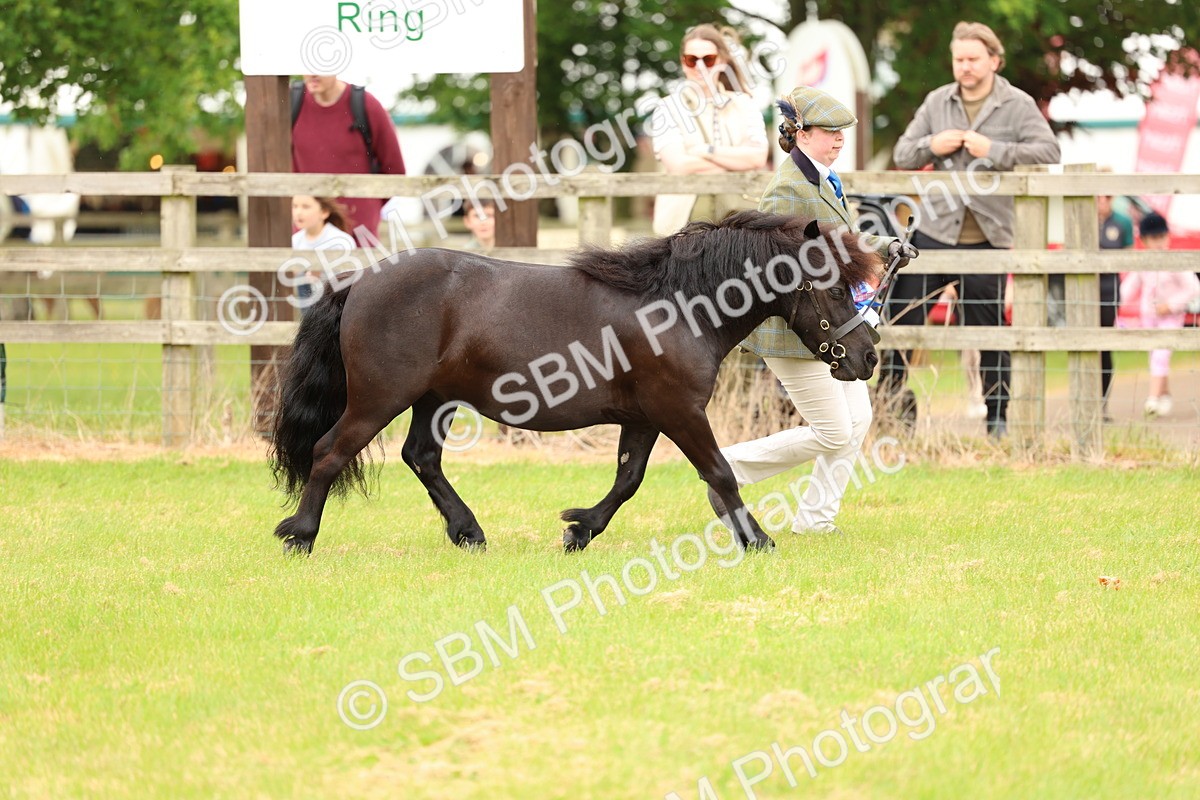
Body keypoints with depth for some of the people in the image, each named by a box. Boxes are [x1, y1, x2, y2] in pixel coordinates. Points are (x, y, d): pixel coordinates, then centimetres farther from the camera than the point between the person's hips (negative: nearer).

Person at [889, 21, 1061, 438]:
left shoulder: (1018, 105, -2)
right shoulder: (937, 102, 9)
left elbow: (1048, 152, -14)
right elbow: (902, 154, 12)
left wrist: (993, 150, -20)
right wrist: (930, 146, -10)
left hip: (987, 238, -3)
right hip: (935, 232, 3)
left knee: (988, 330, 5)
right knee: (902, 316, 1)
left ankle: (997, 416, 13)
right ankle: (887, 398, 11)